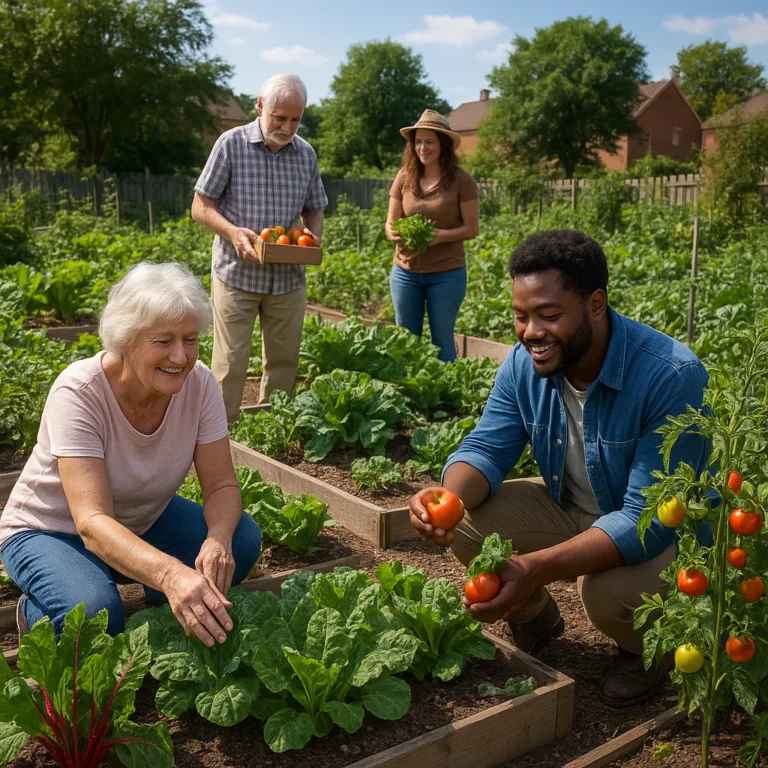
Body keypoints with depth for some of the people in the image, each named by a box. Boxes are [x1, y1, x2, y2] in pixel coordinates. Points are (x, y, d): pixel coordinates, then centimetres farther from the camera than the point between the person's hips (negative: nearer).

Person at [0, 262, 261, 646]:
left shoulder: (199, 383, -19)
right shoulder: (78, 394, -31)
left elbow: (222, 485, -15)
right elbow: (93, 524, -39)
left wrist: (217, 540, -39)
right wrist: (171, 573, -58)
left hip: (145, 521, 4)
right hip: (52, 530, -4)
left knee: (242, 540, -19)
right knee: (96, 615, -33)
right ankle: (36, 613, 1)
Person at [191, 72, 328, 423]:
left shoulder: (306, 154, 8)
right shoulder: (231, 143, -4)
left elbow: (314, 210, 17)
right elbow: (201, 206, -3)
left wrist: (312, 235, -6)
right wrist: (233, 232, -21)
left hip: (288, 278, 4)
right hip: (236, 274, -4)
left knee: (284, 362, 10)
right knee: (230, 364, -3)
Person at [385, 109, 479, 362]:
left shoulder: (461, 180, -7)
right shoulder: (404, 177, 2)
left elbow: (472, 228, -7)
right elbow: (390, 223, 6)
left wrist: (440, 236, -23)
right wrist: (395, 233, -17)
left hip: (447, 274, -3)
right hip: (405, 272, 3)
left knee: (442, 341, 7)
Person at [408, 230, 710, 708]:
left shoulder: (672, 376, -32)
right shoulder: (525, 363, -13)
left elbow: (649, 519, -34)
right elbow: (486, 450, -9)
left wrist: (538, 568, -45)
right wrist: (450, 497, -35)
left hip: (667, 531, -5)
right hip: (570, 509, 5)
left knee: (610, 593, -35)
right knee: (465, 522, -15)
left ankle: (646, 648, 5)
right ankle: (536, 617, 15)